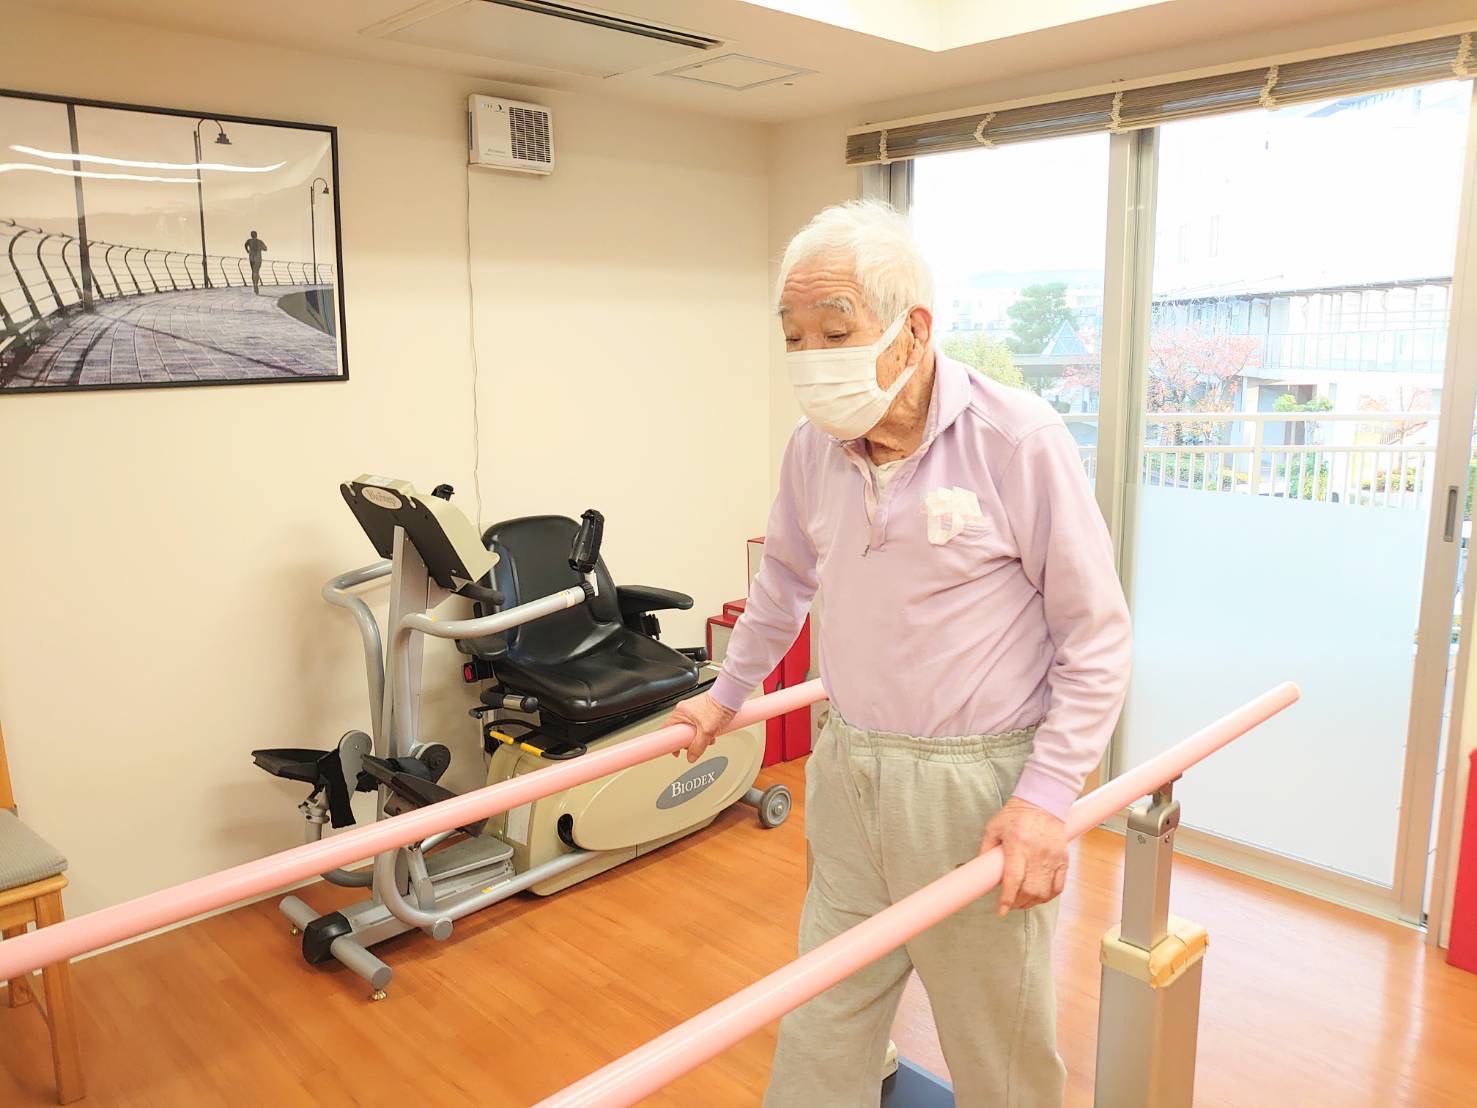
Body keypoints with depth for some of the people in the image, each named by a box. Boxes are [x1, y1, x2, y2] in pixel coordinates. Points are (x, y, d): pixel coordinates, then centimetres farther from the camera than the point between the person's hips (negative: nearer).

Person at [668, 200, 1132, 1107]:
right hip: (847, 773, 5)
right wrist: (728, 694, 26)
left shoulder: (1020, 439, -15)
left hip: (977, 788, -4)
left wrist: (1048, 797, -17)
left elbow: (1097, 635, -11)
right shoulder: (815, 448, 0)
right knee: (821, 1027, 18)